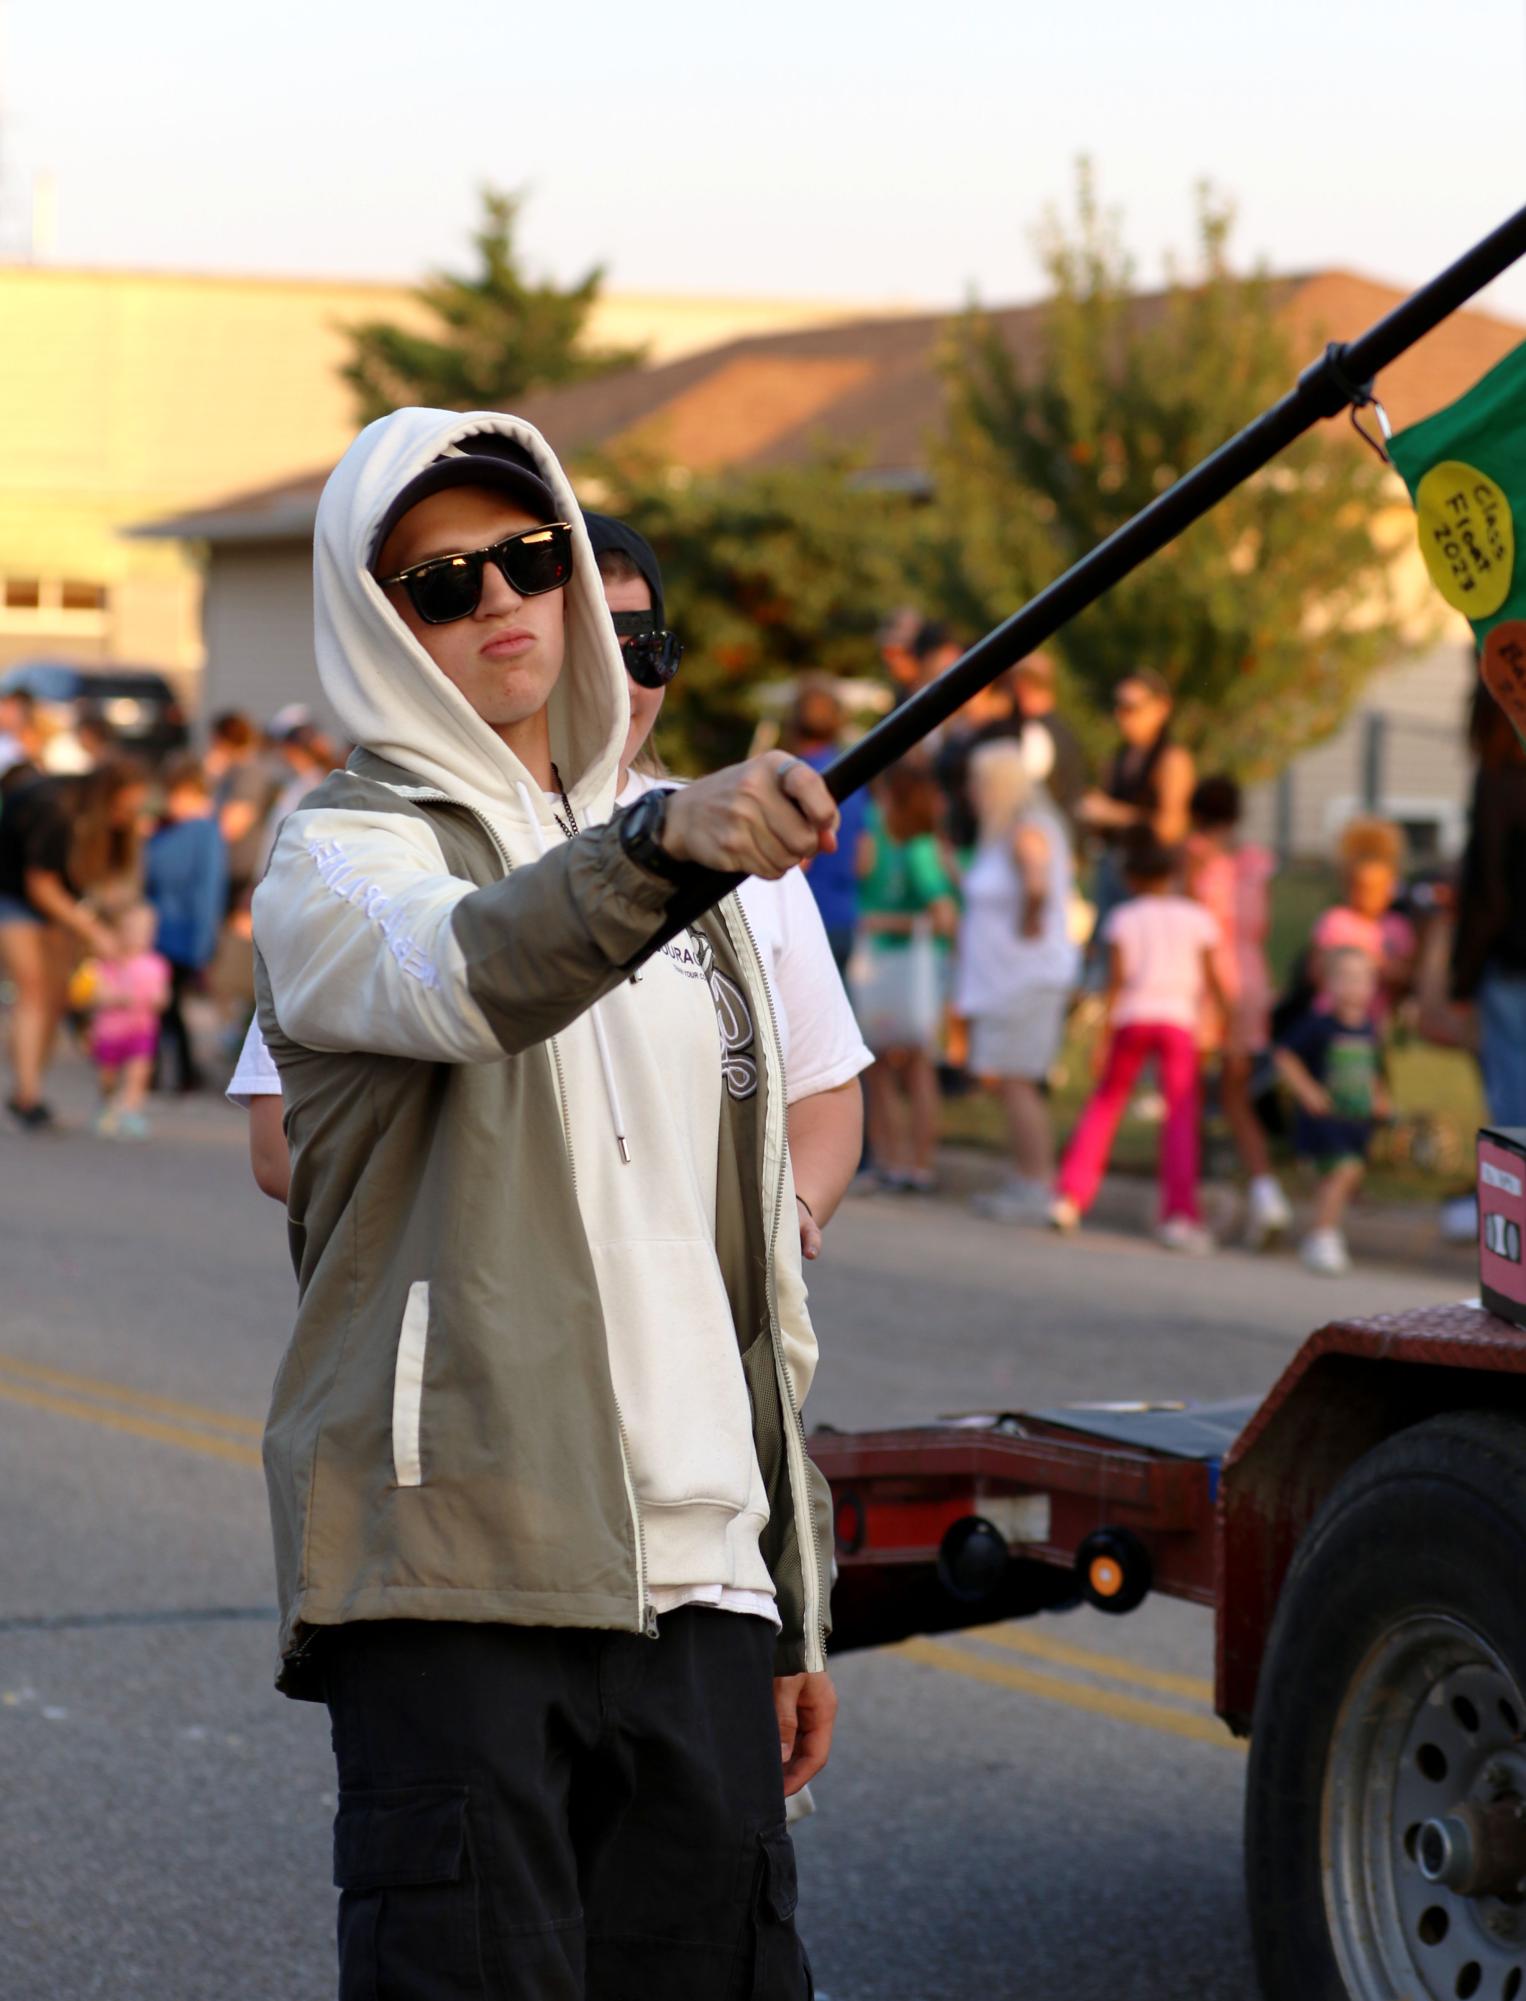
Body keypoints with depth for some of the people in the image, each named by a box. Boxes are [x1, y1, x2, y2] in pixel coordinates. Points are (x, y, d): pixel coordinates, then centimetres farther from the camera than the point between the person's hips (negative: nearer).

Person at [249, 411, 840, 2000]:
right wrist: (659, 839, -44)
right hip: (452, 1568, -6)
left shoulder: (688, 873, 21)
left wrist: (793, 1604, 20)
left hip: (695, 1570, 6)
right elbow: (467, 975, -26)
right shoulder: (340, 866, 1)